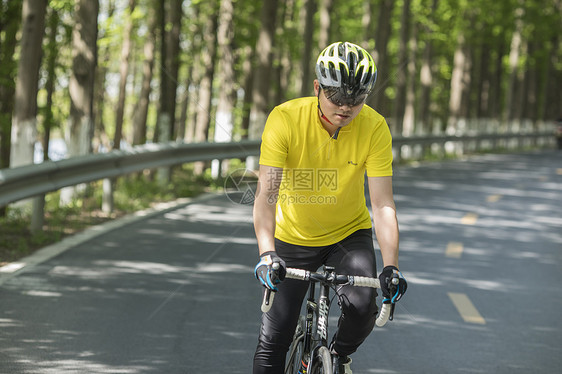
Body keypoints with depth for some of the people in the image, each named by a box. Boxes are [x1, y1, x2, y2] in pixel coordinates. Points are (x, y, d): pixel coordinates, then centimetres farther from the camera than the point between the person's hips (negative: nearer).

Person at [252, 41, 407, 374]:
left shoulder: (375, 128, -20)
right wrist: (267, 253, -43)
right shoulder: (285, 119, -24)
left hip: (349, 234, 0)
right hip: (294, 237, 0)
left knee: (362, 307, -25)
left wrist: (391, 266, -34)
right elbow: (266, 193, -29)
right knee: (272, 343, -4)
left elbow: (383, 204, -22)